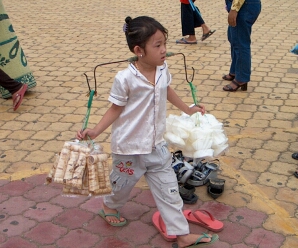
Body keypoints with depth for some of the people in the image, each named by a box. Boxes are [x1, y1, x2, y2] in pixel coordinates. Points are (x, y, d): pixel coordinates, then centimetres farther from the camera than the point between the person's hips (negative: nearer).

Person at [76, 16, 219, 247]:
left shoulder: (163, 69, -6)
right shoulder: (125, 78, -24)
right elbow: (116, 108, -13)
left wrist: (187, 109, 25)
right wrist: (95, 131, -22)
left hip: (157, 145, 5)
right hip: (130, 147, -5)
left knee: (168, 188, 9)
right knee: (124, 183, 18)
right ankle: (110, 206, 52)